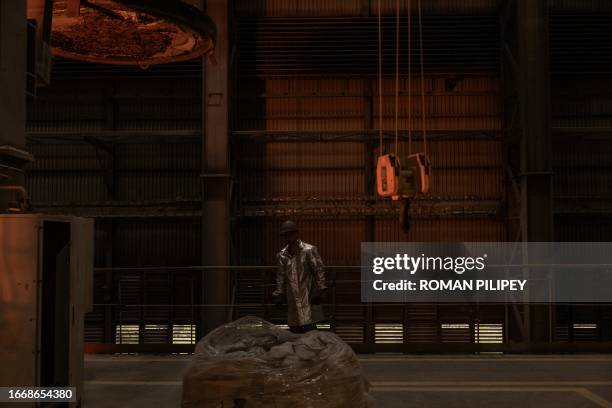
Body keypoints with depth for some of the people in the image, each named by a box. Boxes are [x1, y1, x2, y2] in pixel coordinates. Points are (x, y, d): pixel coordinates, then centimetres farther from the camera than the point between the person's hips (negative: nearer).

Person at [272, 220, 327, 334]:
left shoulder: (309, 250, -6)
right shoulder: (282, 255, 9)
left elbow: (319, 270, -5)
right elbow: (280, 276, 17)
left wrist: (319, 290, -10)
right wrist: (279, 294, 14)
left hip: (308, 298, -5)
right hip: (292, 301, 5)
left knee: (309, 330, -10)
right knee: (294, 331, 9)